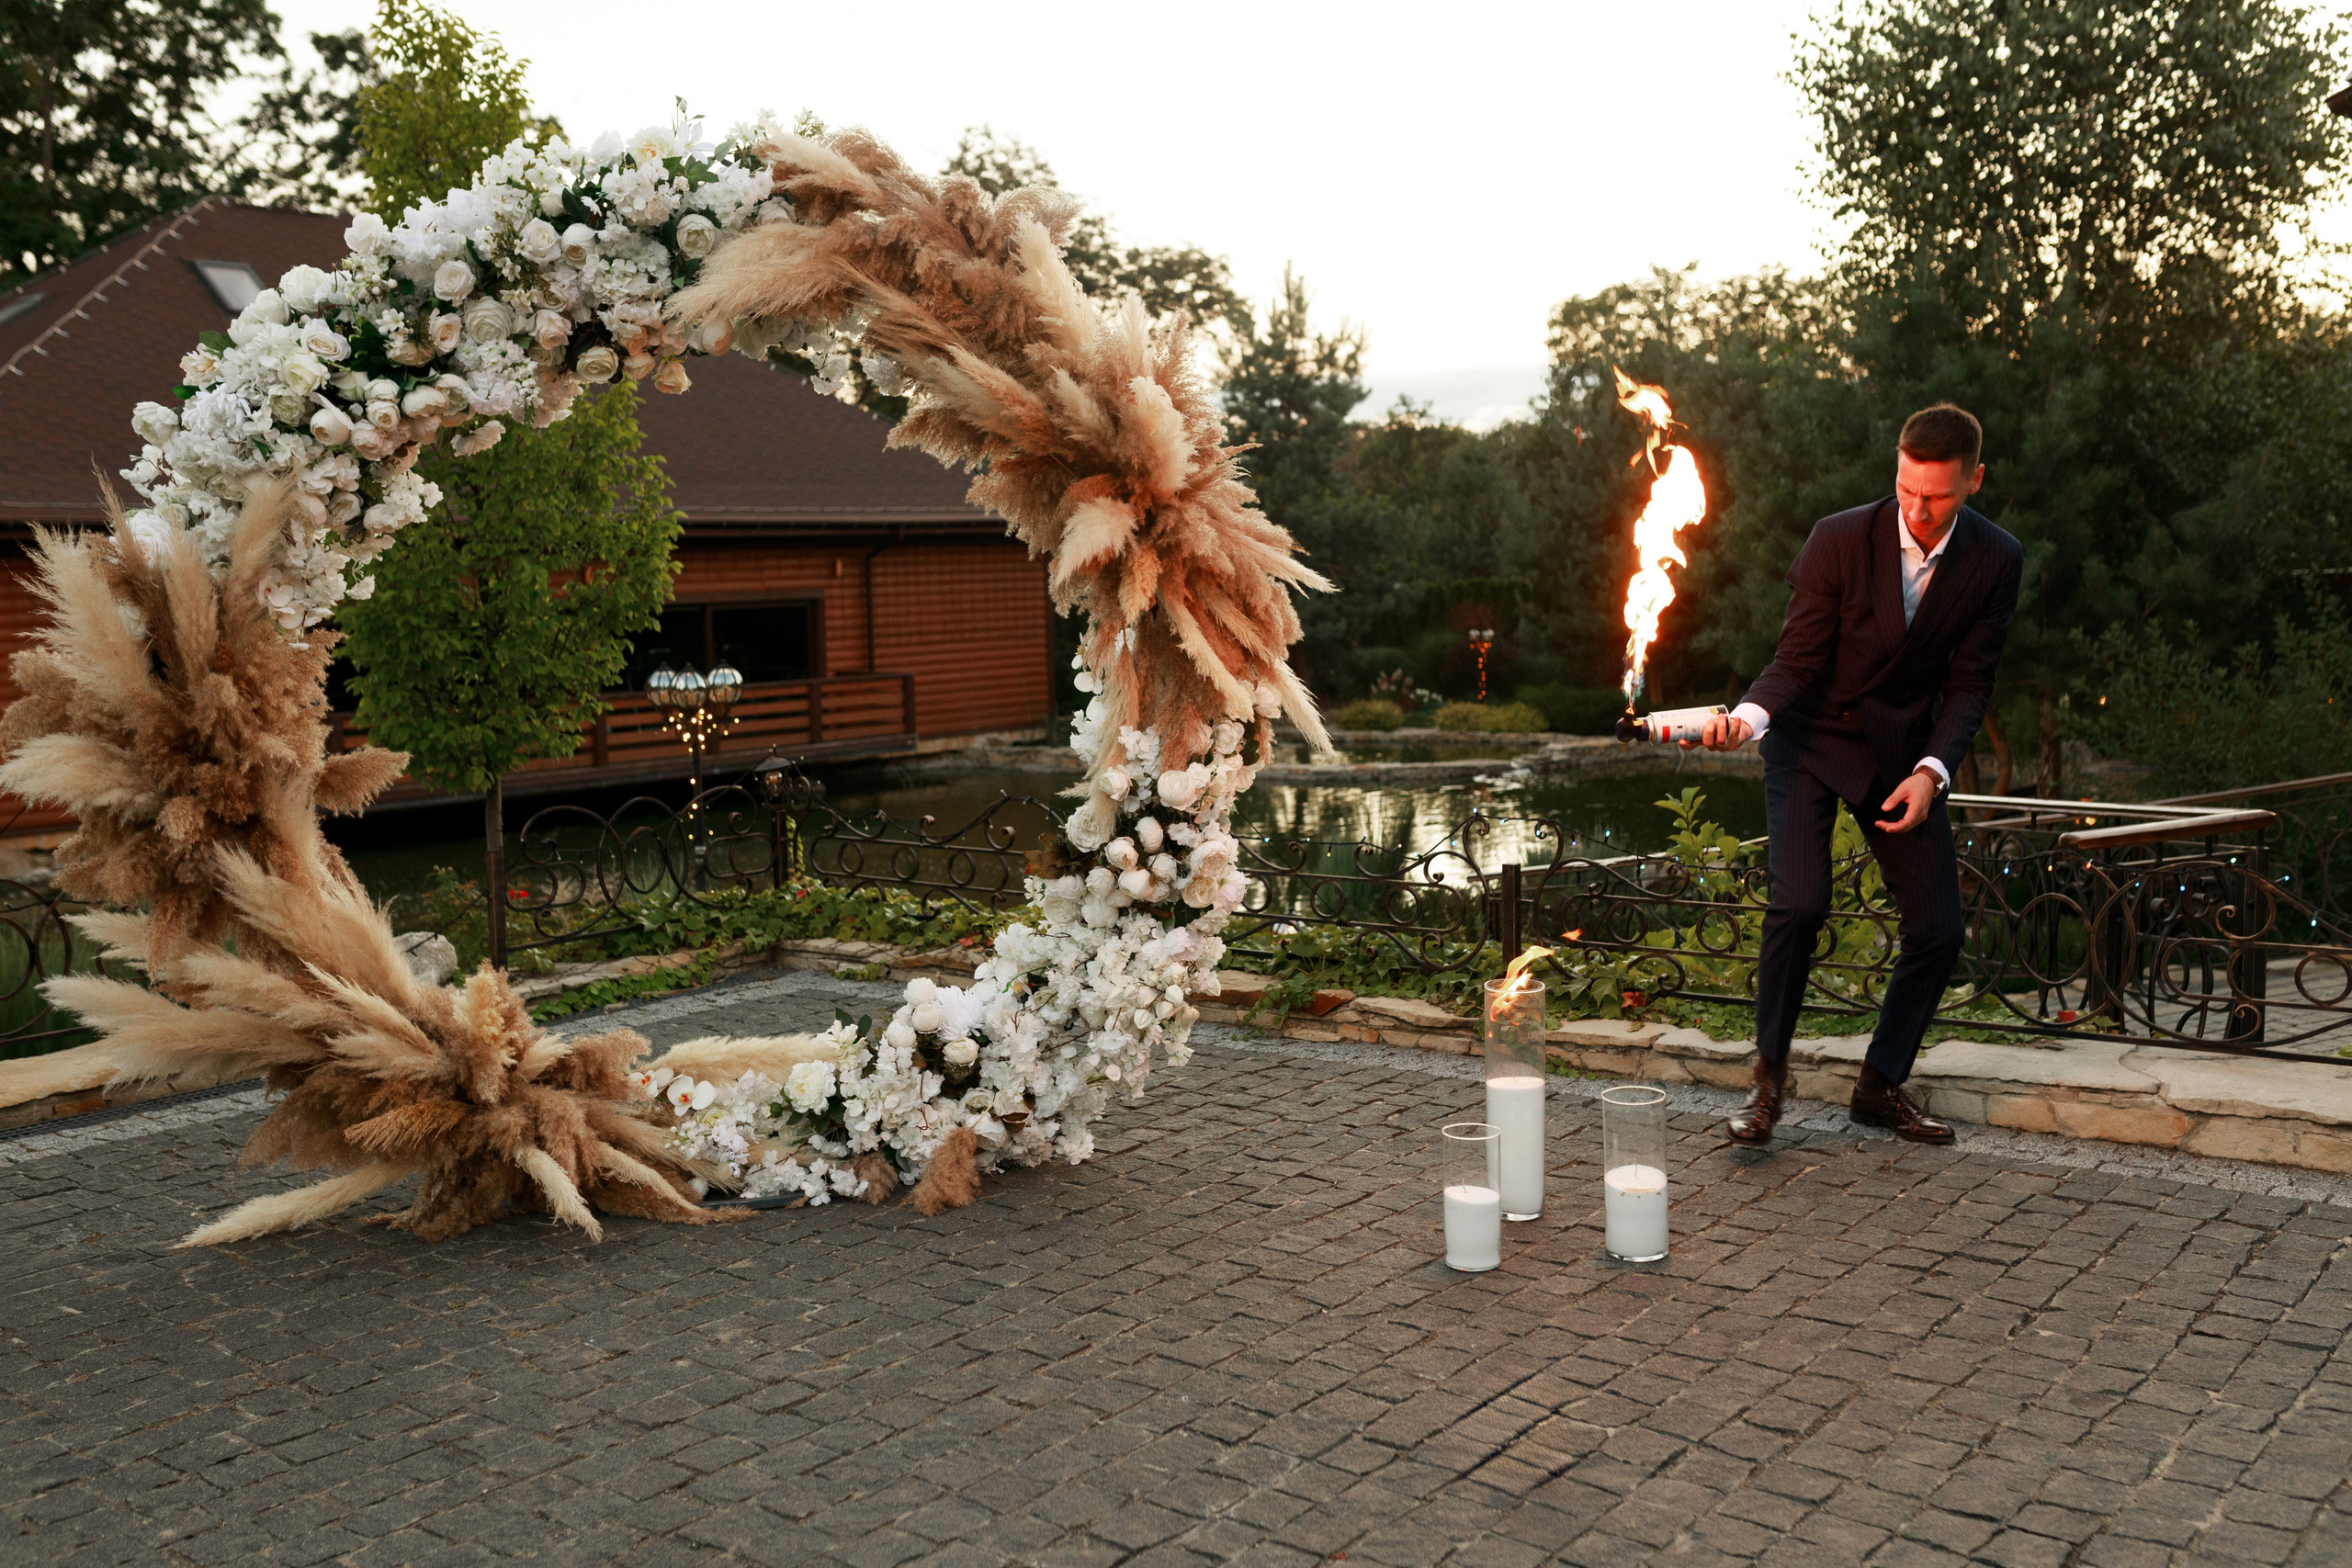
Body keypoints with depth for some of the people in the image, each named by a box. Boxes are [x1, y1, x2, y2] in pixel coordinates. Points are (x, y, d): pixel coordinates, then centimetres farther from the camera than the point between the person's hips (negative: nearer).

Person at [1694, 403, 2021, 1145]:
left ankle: (1881, 1086, 18)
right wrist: (1748, 715, -34)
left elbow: (1970, 680, -5)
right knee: (1798, 902, -20)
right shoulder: (1839, 540, -18)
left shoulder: (1996, 561, -9)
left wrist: (1931, 771, -19)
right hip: (1813, 736, -3)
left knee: (1939, 929, -1)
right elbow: (1798, 657, -14)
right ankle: (1769, 1075, -2)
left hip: (1904, 749, 3)